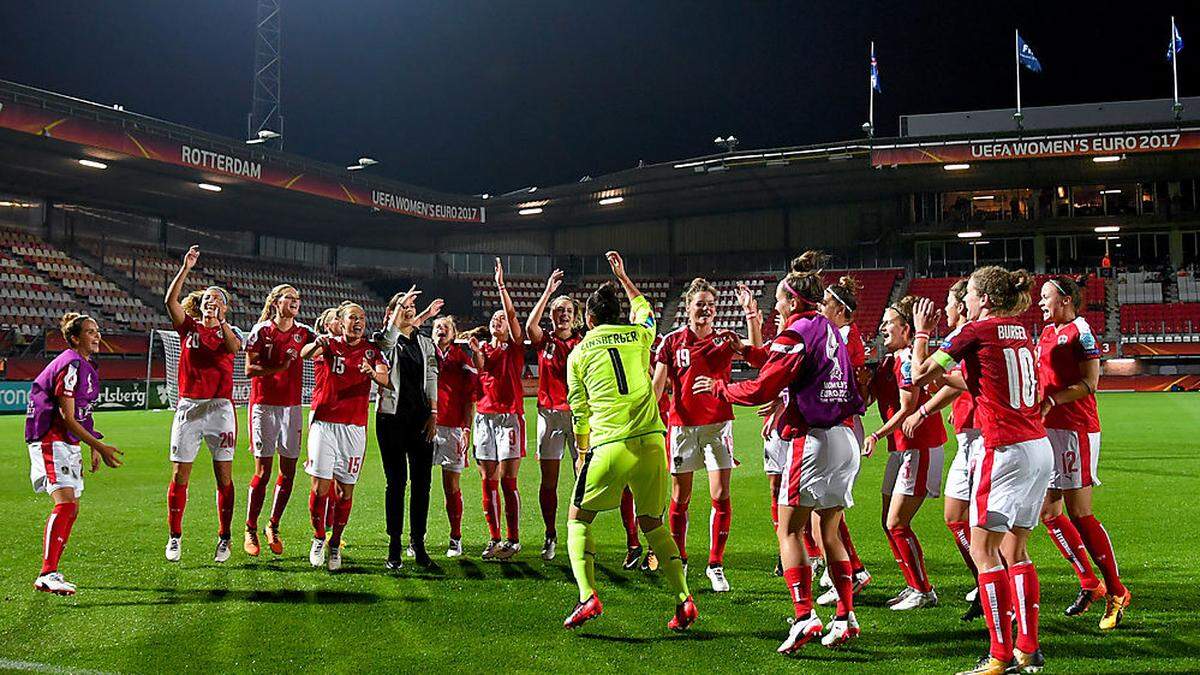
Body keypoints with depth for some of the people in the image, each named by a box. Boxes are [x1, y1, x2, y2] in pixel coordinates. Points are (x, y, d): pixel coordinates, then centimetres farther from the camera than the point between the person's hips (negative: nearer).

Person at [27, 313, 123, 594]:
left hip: (69, 442, 10)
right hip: (51, 440, -10)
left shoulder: (86, 365, 14)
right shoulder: (70, 365, -17)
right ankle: (46, 575, -25)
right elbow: (67, 419, -19)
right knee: (65, 503, -22)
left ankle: (51, 574, 18)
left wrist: (94, 448, 18)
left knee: (72, 509, 9)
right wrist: (100, 446, -20)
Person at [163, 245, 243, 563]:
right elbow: (170, 300, -7)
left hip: (220, 408, -1)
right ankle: (174, 537, 13)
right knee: (179, 476, 1)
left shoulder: (230, 332, 7)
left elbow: (233, 347, -17)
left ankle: (224, 539, 9)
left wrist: (220, 319, -27)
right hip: (188, 407, 1)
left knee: (224, 477, 1)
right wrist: (186, 268, -13)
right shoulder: (189, 327, 10)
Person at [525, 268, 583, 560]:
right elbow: (530, 325, -14)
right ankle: (550, 536, 14)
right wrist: (548, 291, -15)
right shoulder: (544, 341, 6)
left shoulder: (583, 344, 6)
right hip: (549, 413, 1)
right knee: (549, 480, 2)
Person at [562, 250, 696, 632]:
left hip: (609, 446, -3)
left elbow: (579, 412, 12)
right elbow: (644, 308, 36)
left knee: (578, 519, 13)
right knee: (651, 523, 17)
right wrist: (622, 276, 48)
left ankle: (587, 597, -3)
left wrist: (581, 453, 25)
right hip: (651, 441, 3)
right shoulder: (639, 336, 12)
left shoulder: (579, 354, 8)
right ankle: (683, 599, 6)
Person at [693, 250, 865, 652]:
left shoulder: (796, 334, -10)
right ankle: (846, 618, 14)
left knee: (790, 531, -4)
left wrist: (717, 388, -1)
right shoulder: (830, 331, 15)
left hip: (812, 439, -8)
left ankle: (804, 617, -13)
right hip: (845, 439, 8)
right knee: (829, 533, 14)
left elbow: (760, 389, -13)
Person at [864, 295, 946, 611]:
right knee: (889, 522, 12)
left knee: (897, 524, -7)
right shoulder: (889, 360, 13)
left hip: (919, 448, -10)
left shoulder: (906, 359, -16)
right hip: (901, 448, 10)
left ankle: (924, 591, 4)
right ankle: (914, 586, 22)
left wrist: (876, 436, -17)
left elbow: (907, 409, -19)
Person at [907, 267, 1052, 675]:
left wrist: (922, 333, 9)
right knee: (1015, 552, 13)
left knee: (983, 552, -2)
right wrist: (948, 374, 27)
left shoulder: (974, 331, -8)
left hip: (1005, 450, -8)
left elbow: (920, 375, -5)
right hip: (1039, 447, 8)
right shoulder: (1020, 332, 14)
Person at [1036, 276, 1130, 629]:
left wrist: (1050, 400, -23)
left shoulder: (1080, 331, -8)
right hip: (1048, 429, 9)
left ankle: (1116, 592, 7)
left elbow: (1089, 383, -15)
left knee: (1079, 514, -6)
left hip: (1075, 430, -9)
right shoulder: (1047, 332, 16)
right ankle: (1089, 583, 20)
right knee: (1048, 512, 8)